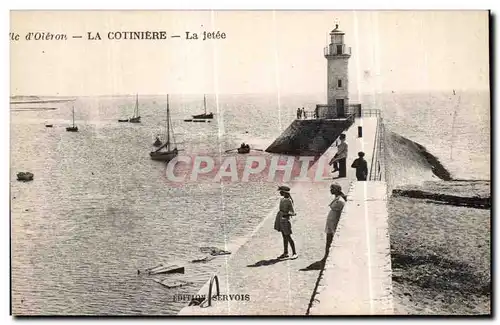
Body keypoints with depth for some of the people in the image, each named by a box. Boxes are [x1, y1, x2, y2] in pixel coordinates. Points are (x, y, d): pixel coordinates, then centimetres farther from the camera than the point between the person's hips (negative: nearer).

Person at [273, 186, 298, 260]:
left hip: (285, 219, -8)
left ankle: (294, 253, 4)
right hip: (280, 218, 8)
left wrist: (287, 214, -32)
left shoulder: (289, 201, -16)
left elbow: (293, 213, -15)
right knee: (284, 237, 11)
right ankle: (285, 253, 16)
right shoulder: (282, 200, 9)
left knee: (288, 237, -4)